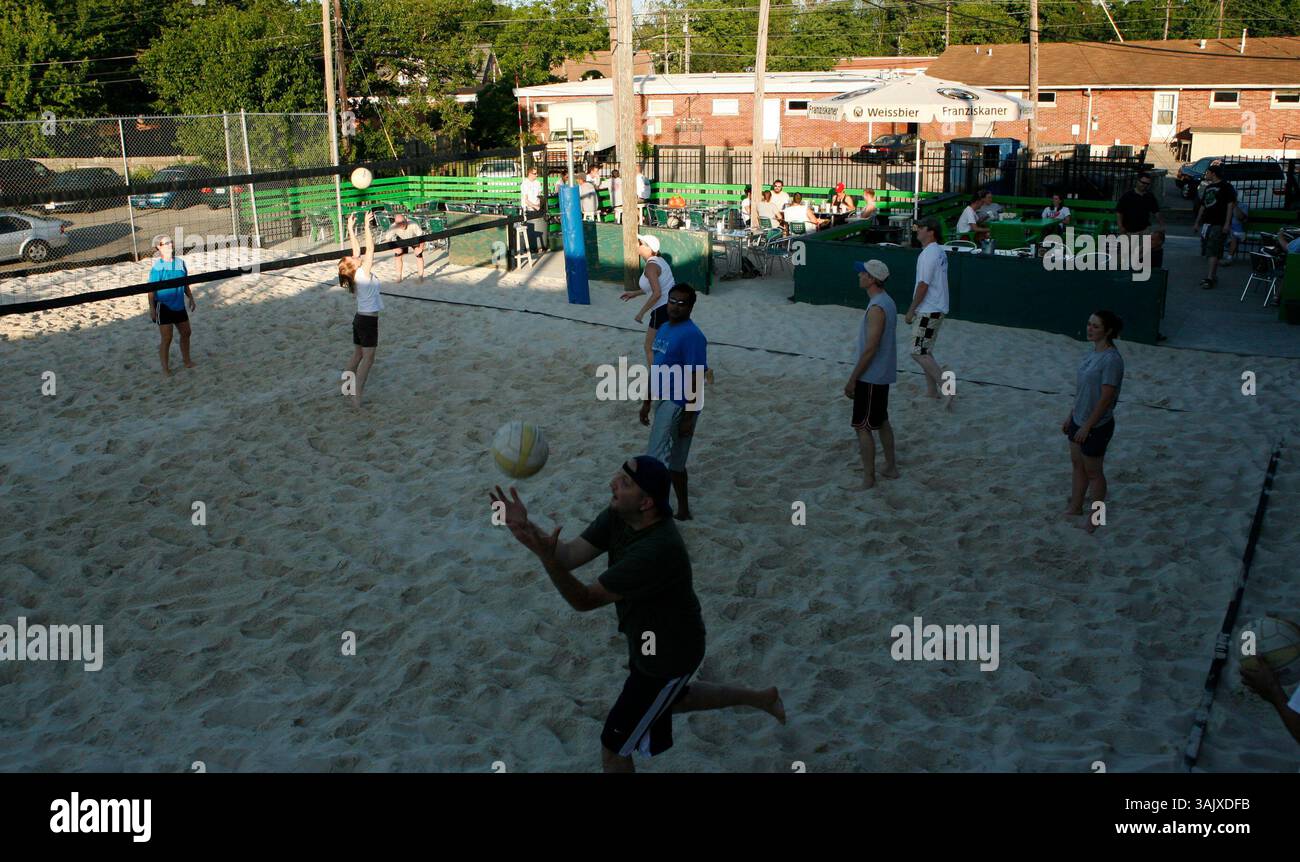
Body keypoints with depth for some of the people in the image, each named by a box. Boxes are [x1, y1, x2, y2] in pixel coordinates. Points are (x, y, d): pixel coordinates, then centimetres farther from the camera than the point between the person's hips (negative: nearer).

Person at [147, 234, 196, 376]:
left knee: (186, 332, 17)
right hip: (164, 306, -6)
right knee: (166, 338, -3)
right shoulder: (157, 266, -15)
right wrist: (152, 308, -17)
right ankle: (165, 368, 9)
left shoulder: (180, 262, 3)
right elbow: (151, 289, -14)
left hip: (179, 305, 6)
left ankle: (186, 359, 38)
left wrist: (190, 298, 15)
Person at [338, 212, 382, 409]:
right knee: (368, 358, -6)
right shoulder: (364, 274, -17)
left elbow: (357, 250, 8)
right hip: (369, 320, -8)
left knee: (357, 355, 17)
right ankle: (357, 396, -10)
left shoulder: (355, 274, 2)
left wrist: (351, 228, 10)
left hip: (360, 318, 8)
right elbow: (370, 249, -20)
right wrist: (367, 226, -19)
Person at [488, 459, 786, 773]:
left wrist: (547, 557, -52)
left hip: (667, 659, -9)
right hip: (650, 639, 9)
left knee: (613, 748, 6)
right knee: (673, 700, 36)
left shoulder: (657, 551, -40)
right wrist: (527, 527, -34)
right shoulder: (618, 515, -14)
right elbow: (571, 555, -18)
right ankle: (759, 698, 53)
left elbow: (585, 600, -37)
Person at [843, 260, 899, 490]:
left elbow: (870, 349, -24)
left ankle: (868, 478, 3)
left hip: (870, 377, -10)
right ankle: (890, 468, 29)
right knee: (881, 421, 19)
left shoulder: (876, 308, -23)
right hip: (882, 375, 10)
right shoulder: (887, 302, 8)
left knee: (862, 427, -2)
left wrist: (852, 379, -18)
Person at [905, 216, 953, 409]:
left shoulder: (928, 254, -19)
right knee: (924, 350, 19)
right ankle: (931, 390, 26)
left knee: (918, 352, -11)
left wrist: (911, 311, -14)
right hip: (936, 308, 10)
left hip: (928, 311, -10)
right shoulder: (939, 251, 13)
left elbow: (923, 285, -21)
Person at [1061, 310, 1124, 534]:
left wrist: (1087, 427, -19)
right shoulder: (1093, 352, 3)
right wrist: (1070, 416, 15)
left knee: (1093, 472, 8)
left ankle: (1095, 516, 26)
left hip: (1097, 426, -8)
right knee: (1078, 465, 21)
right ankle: (1075, 508, 38)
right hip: (1080, 420, 8)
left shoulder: (1111, 360, -25)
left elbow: (1105, 398, -23)